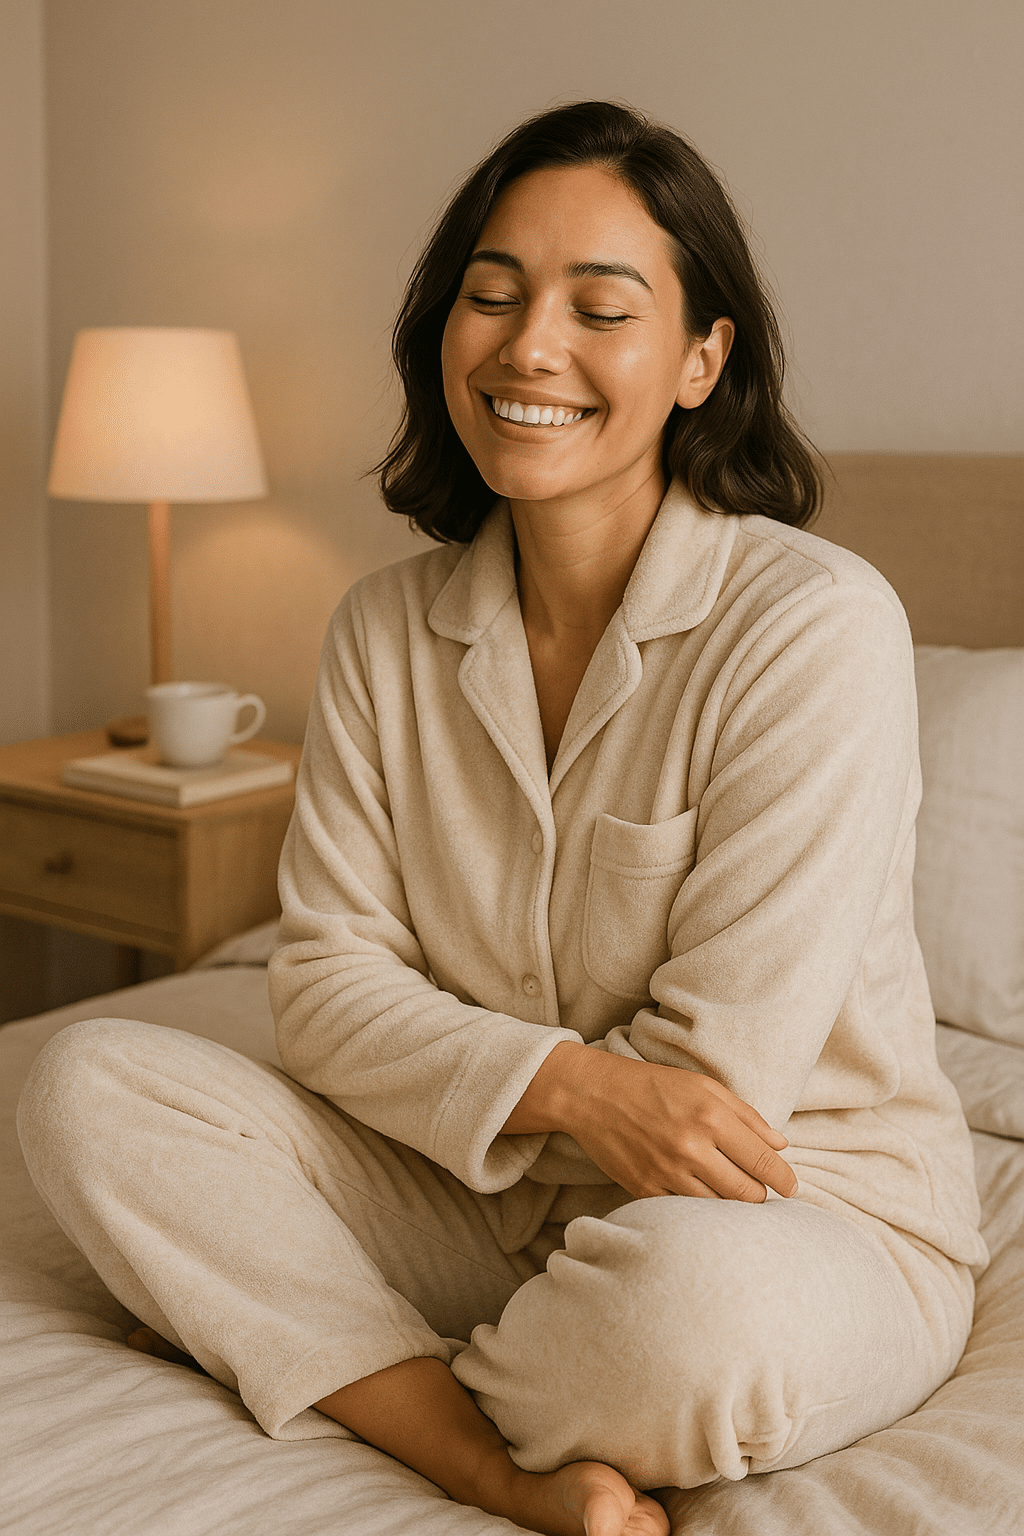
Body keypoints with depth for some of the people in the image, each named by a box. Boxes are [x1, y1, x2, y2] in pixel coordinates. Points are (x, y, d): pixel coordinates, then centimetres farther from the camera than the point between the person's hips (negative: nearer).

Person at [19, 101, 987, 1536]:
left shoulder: (814, 622, -17)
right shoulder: (389, 629, 0)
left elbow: (717, 1078, -19)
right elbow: (328, 974, -4)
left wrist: (481, 1090, -8)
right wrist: (564, 1084, -22)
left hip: (803, 1212, -4)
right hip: (485, 1193, 5)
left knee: (686, 1302, -40)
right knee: (88, 1081, -12)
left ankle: (391, 1388, -6)